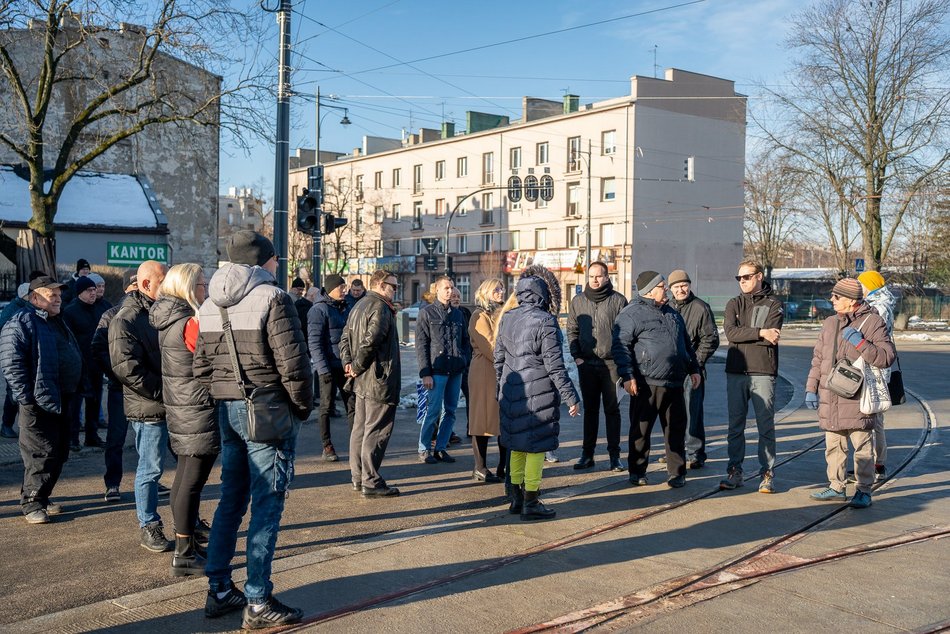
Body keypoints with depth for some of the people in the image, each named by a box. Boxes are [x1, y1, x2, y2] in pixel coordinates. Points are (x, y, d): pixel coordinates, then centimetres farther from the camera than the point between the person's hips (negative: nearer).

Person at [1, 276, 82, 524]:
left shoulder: (57, 322, 18)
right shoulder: (21, 323, -10)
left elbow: (74, 357, 26)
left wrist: (74, 390, 19)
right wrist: (26, 398, -20)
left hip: (62, 401, 9)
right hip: (39, 401, -9)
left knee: (59, 454, 13)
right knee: (41, 454, -5)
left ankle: (42, 498, 25)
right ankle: (31, 504, 7)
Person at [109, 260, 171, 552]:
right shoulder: (125, 320, -12)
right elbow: (127, 369, -20)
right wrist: (164, 393, -18)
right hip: (149, 409, -8)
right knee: (150, 470, 3)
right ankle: (149, 528, 17)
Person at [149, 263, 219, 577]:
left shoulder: (168, 321, 10)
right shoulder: (191, 324, -18)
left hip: (179, 410, 10)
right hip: (200, 410, -10)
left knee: (184, 477, 18)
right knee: (192, 482, -4)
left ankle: (184, 542, 30)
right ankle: (184, 555, 2)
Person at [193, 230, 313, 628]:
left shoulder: (210, 306, 12)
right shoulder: (272, 298, -11)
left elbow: (201, 367, 10)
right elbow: (293, 364, -17)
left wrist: (221, 400, 15)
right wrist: (303, 407, -5)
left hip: (228, 412, 7)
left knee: (231, 501, 16)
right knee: (267, 505, 0)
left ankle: (218, 591, 25)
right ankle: (258, 603, 6)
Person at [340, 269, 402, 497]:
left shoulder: (359, 306, 17)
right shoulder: (380, 308, -15)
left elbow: (345, 338, 16)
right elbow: (370, 341, -25)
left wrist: (348, 363, 5)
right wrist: (357, 367, -14)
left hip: (362, 381, 10)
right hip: (379, 379, -10)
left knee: (360, 428, 15)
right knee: (376, 431, -5)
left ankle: (358, 478, 24)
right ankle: (371, 482, -1)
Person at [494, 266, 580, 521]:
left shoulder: (507, 318, 6)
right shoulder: (545, 321, -14)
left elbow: (498, 358, 12)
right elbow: (554, 365, -15)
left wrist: (503, 387, 24)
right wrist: (571, 397, -8)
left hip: (511, 393, 7)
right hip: (538, 394, -7)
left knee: (517, 445, 15)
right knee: (536, 447, 2)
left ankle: (517, 498, 24)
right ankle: (531, 504, 8)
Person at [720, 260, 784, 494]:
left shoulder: (774, 305, 2)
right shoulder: (733, 304, 12)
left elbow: (772, 338, -13)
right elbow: (730, 332, -6)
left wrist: (743, 335, -8)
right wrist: (760, 332, -13)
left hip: (763, 373, -3)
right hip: (735, 372, 3)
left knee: (766, 426, 3)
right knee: (735, 426, 8)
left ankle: (768, 474, 11)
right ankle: (735, 471, 16)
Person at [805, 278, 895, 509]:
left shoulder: (873, 322, -4)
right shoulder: (830, 323, 14)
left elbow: (887, 357, -10)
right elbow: (818, 358, 17)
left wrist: (861, 344, -20)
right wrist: (811, 388, 12)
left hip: (857, 397, -6)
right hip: (829, 398, 6)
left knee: (862, 446, 0)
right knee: (833, 446, 12)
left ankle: (864, 491, 11)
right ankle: (836, 487, 23)